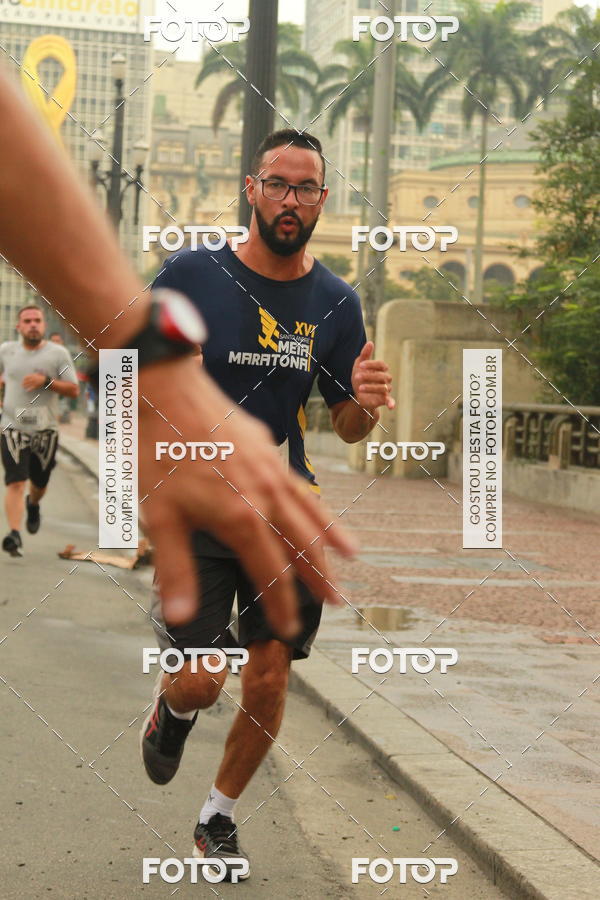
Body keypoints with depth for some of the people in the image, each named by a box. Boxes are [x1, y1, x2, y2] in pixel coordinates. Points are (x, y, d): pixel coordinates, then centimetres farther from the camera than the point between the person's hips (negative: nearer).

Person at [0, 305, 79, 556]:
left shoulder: (58, 353, 0)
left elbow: (73, 390, -4)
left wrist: (46, 381, -17)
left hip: (46, 430, 1)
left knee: (39, 483, 14)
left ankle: (33, 505, 49)